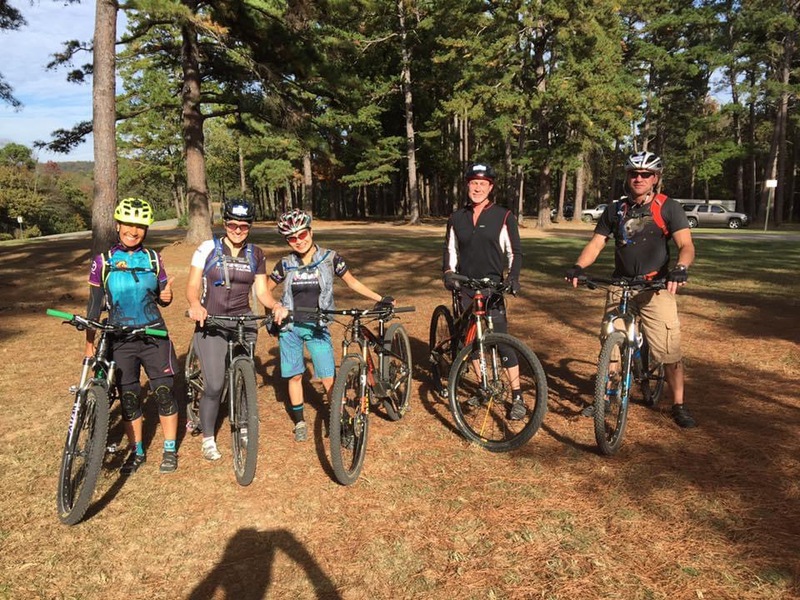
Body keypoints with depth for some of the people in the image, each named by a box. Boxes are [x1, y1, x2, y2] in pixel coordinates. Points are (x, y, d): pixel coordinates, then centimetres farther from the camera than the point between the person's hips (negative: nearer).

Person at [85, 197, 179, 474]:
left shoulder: (152, 258, 2)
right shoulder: (103, 261, -1)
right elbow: (95, 304, 3)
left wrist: (167, 295, -15)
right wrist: (89, 342, 2)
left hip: (153, 335, 0)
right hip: (120, 339, 0)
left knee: (164, 391, 1)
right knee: (128, 397, 6)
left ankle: (170, 450, 17)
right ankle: (137, 452, 23)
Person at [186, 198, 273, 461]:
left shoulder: (255, 254, 8)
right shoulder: (208, 248, -1)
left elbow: (261, 291, 7)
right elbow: (192, 286, -4)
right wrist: (195, 305, -25)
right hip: (211, 322, -2)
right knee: (214, 385, -9)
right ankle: (208, 439, 11)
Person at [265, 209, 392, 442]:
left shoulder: (329, 258, -5)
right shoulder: (286, 264, -1)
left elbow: (352, 282, 6)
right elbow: (266, 290, 11)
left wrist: (379, 298, 1)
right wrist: (275, 306, -8)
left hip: (317, 328, -1)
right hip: (290, 327, 2)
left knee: (329, 379, -6)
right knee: (295, 376, 10)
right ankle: (299, 421, 27)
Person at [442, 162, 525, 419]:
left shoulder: (504, 216, 0)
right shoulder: (457, 218, 10)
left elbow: (515, 251, 0)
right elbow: (450, 250, 14)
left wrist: (513, 276, -15)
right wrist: (448, 272, -4)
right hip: (466, 287, 4)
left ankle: (517, 396, -1)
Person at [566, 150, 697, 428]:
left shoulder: (668, 207, -2)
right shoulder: (615, 209, 8)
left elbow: (686, 245, -11)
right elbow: (596, 243, 4)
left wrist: (680, 268, -33)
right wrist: (578, 267, -16)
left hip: (656, 286, -3)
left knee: (670, 351, -3)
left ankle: (679, 405, 13)